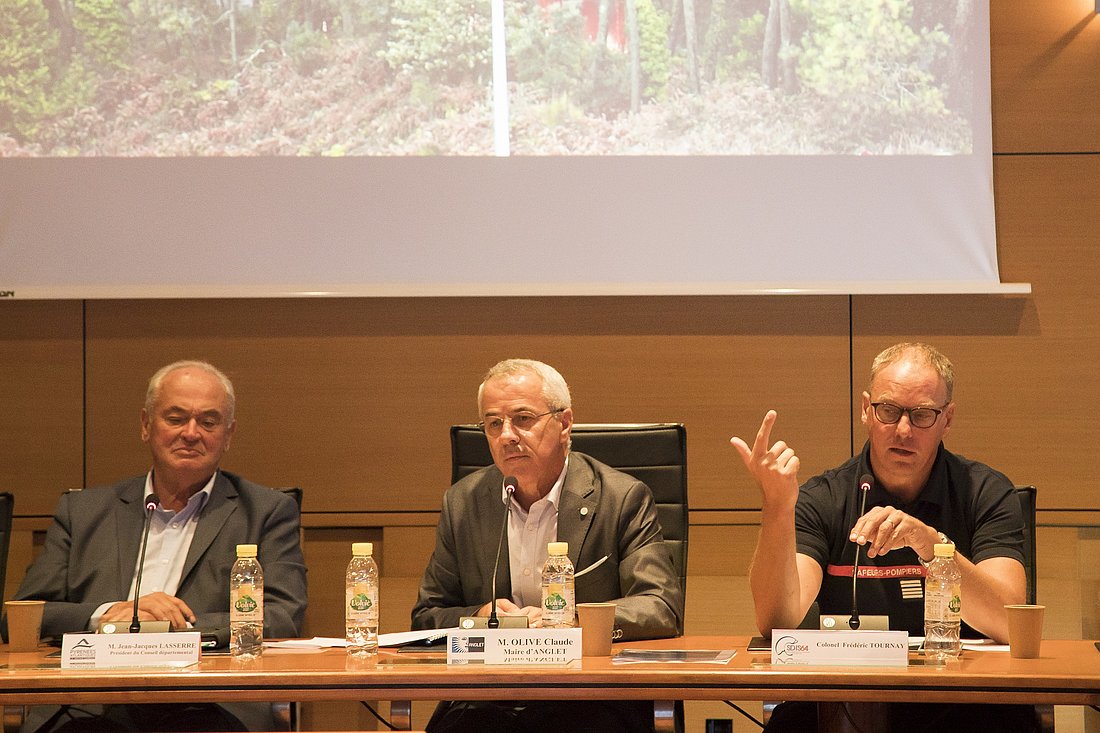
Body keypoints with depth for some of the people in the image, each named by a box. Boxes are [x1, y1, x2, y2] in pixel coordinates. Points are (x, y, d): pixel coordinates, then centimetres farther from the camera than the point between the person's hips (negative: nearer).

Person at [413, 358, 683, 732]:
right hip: (488, 701, 2)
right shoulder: (463, 503, 10)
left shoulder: (623, 498, 0)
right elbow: (426, 617, 13)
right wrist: (479, 618, -10)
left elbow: (663, 610, -7)